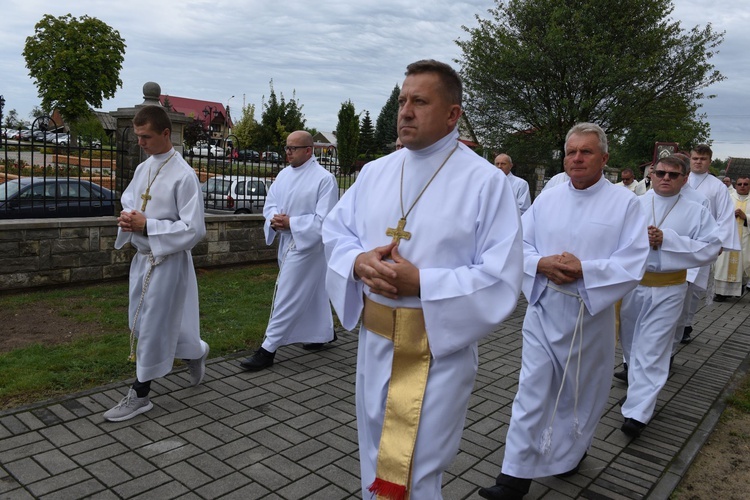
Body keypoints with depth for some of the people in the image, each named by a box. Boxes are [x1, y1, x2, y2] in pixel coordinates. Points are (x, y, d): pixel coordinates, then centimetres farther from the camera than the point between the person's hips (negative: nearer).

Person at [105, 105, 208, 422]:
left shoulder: (183, 176, -17)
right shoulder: (143, 168, 7)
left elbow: (193, 230, -20)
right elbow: (127, 201, 19)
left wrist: (147, 225, -21)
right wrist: (128, 218, -5)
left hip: (168, 261, -8)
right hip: (142, 257, 8)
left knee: (153, 327, 2)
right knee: (140, 322, 18)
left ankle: (140, 395, 18)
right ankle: (195, 352, 40)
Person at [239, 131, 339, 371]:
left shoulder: (324, 179, -16)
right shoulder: (284, 174, 7)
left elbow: (324, 219, -20)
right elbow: (270, 204, 9)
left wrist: (291, 223, -20)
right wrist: (275, 219, -13)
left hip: (307, 244, -8)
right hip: (288, 242, 8)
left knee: (287, 296, -5)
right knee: (312, 293, 21)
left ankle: (268, 349, 3)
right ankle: (324, 332, 39)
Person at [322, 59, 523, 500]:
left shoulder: (486, 181, -12)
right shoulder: (376, 172, 6)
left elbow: (503, 278, -16)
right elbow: (336, 230, 10)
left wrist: (420, 283, -24)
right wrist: (359, 262, -12)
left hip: (441, 352, -5)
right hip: (375, 341, 6)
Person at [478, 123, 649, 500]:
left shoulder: (625, 203, -5)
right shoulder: (547, 199, 5)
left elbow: (633, 263, -11)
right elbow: (520, 245, 3)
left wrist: (583, 269, -22)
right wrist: (543, 264, -17)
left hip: (591, 313, -2)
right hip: (544, 310, 2)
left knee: (581, 390, 15)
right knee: (532, 390, 2)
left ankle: (570, 453, 41)